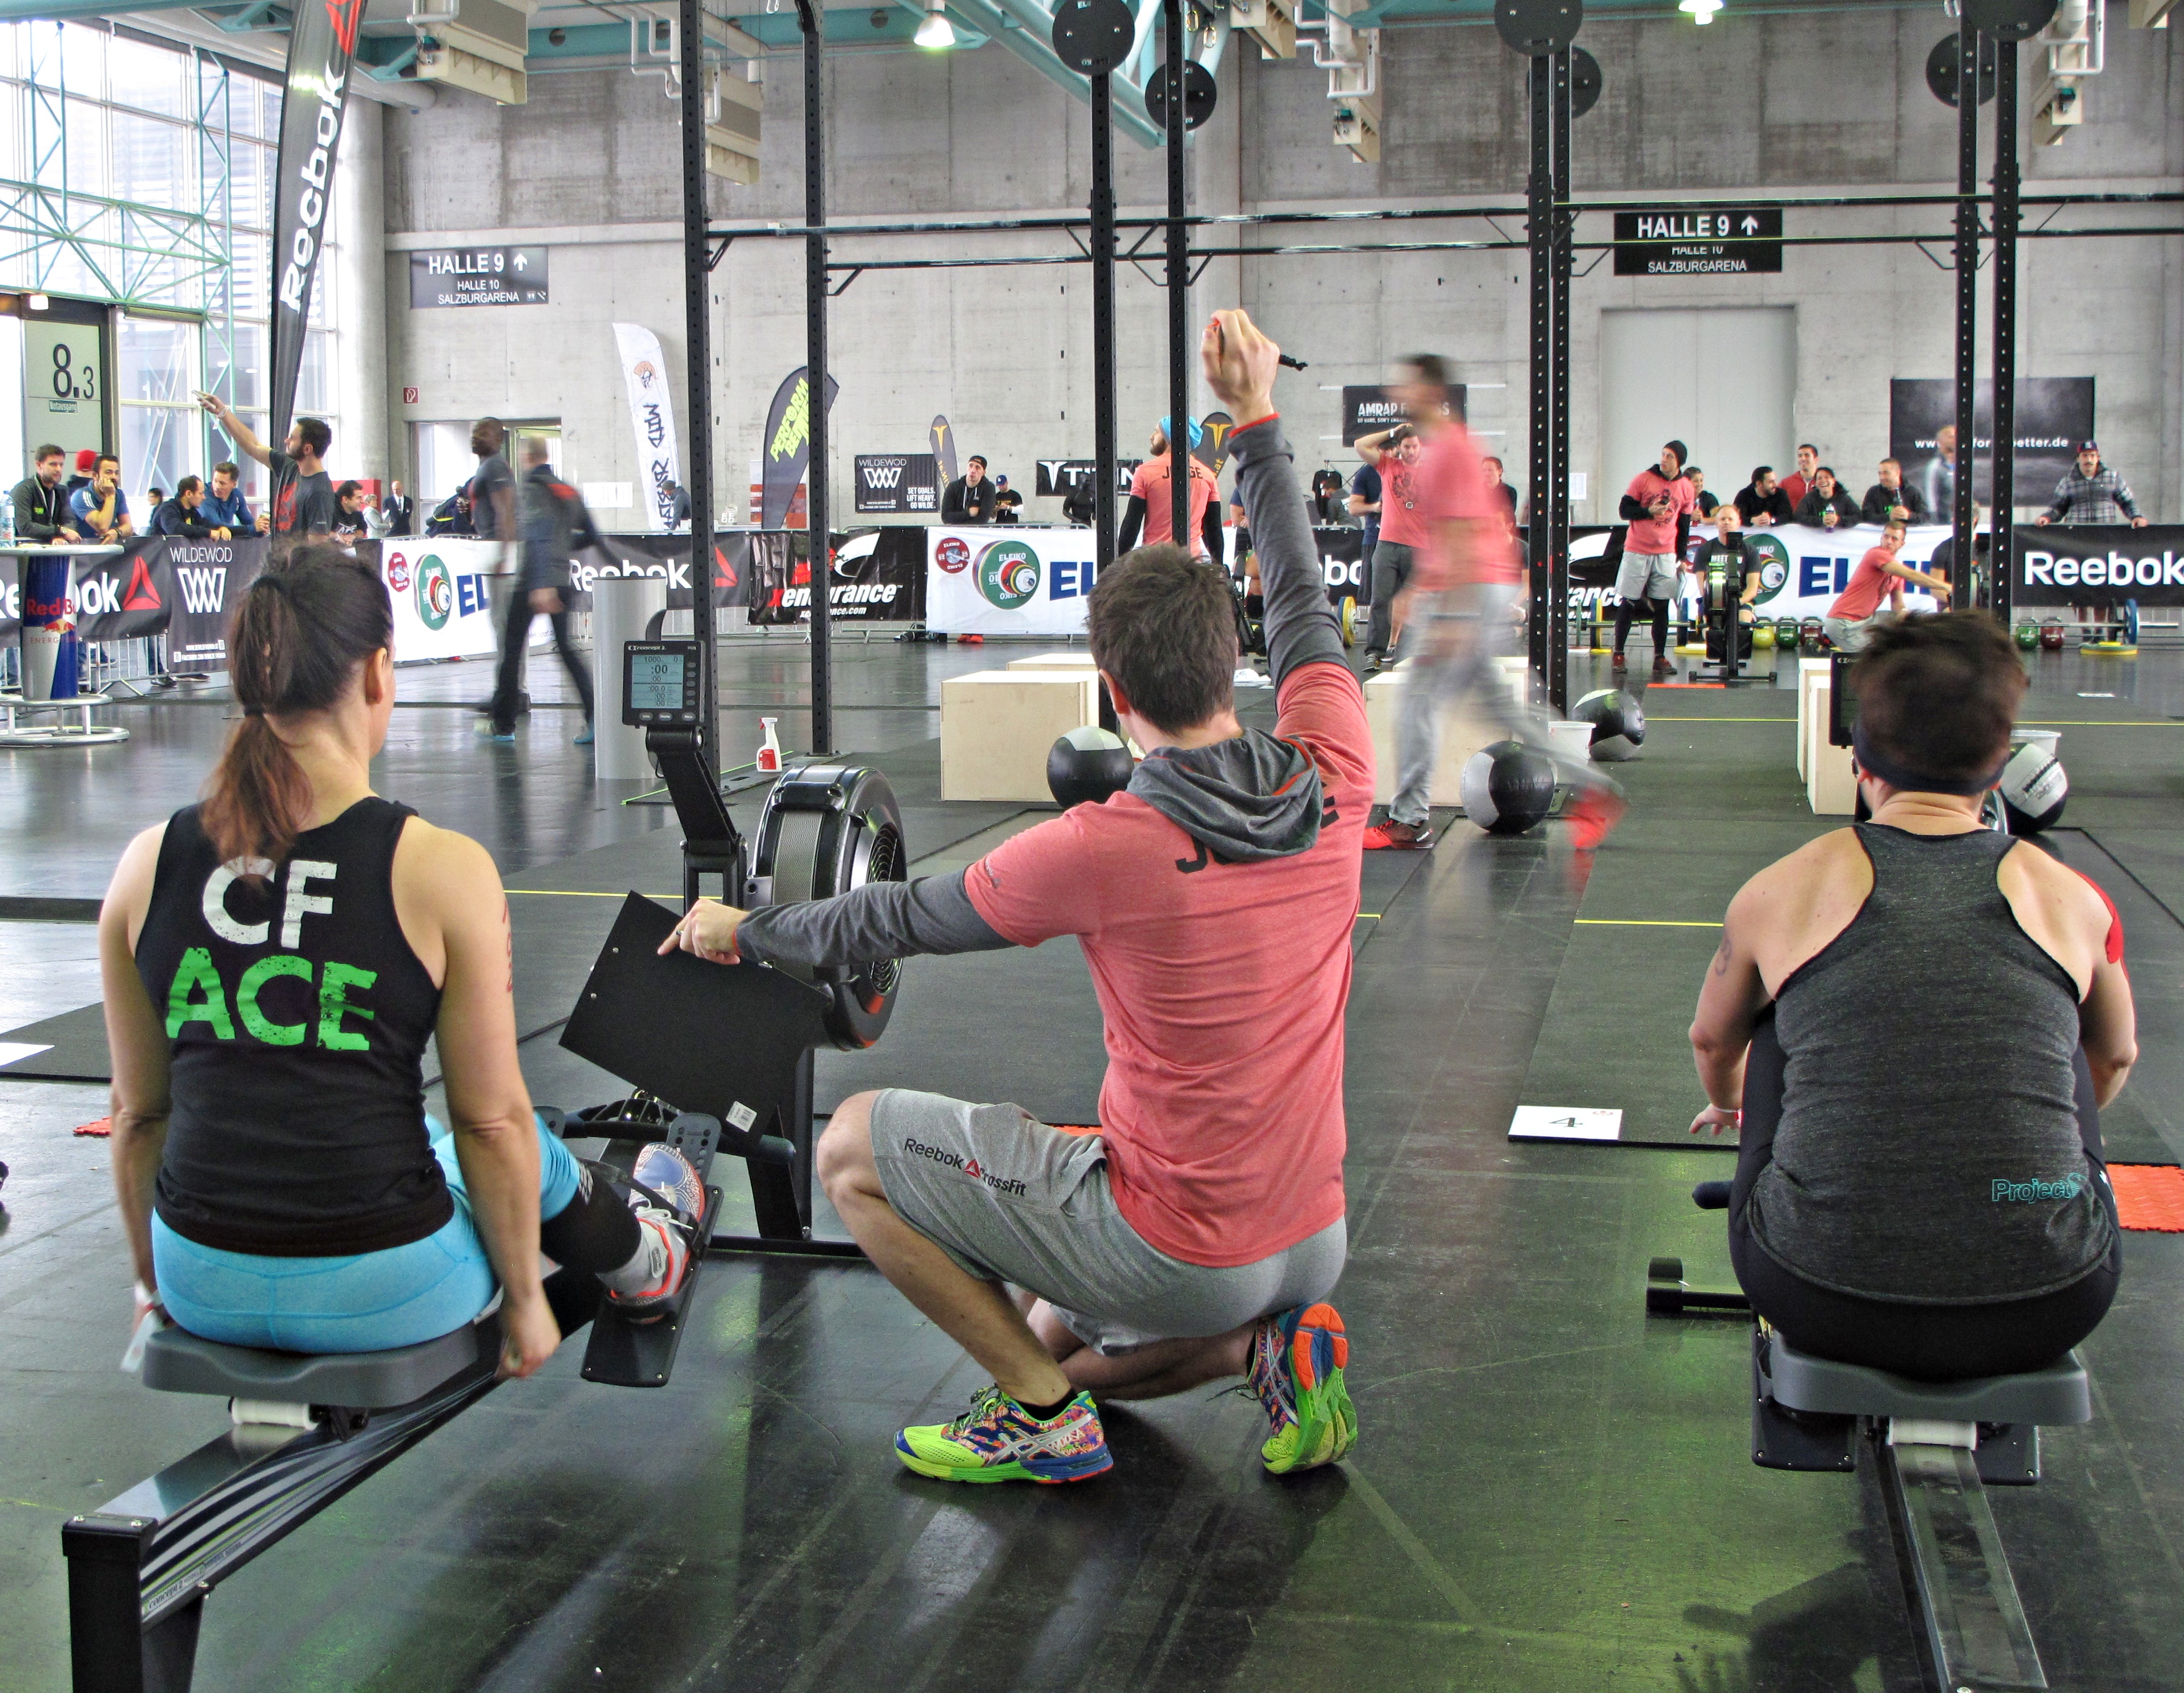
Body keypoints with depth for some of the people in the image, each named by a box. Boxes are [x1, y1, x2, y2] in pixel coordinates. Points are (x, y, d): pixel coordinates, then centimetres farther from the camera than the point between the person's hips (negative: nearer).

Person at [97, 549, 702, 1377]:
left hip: (203, 1286, 4)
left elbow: (139, 1113, 7)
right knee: (528, 1154, 30)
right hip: (379, 1293, -4)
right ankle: (648, 1265, 60)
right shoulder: (443, 872, -14)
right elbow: (492, 1123, -7)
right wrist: (524, 1298, 6)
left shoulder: (148, 866, -3)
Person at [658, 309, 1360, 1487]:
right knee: (1062, 1346, 32)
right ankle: (1268, 1345, 7)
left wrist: (741, 932, 12)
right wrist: (1257, 419, 21)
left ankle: (1043, 1415, 2)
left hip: (1175, 1246, -7)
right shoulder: (1334, 783, -8)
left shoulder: (1104, 849, -22)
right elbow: (1304, 604, 11)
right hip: (1312, 1237, 7)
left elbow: (904, 919, -6)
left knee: (853, 1146, 5)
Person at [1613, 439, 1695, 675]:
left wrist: (1681, 557, 11)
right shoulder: (1643, 479, -4)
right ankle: (1618, 654, 9)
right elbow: (1624, 511, -3)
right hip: (1637, 551, -2)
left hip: (1666, 555, 2)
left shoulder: (1686, 489, 5)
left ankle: (1660, 657, 3)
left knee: (1662, 606, 0)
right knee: (1628, 603, 1)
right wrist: (1649, 511, -18)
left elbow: (1684, 526, 12)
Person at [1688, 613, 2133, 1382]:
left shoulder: (1784, 891, 3)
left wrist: (1728, 1104, 49)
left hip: (1821, 1304, 0)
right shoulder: (2073, 900, 5)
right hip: (2044, 1315, 1)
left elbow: (1713, 1043, 25)